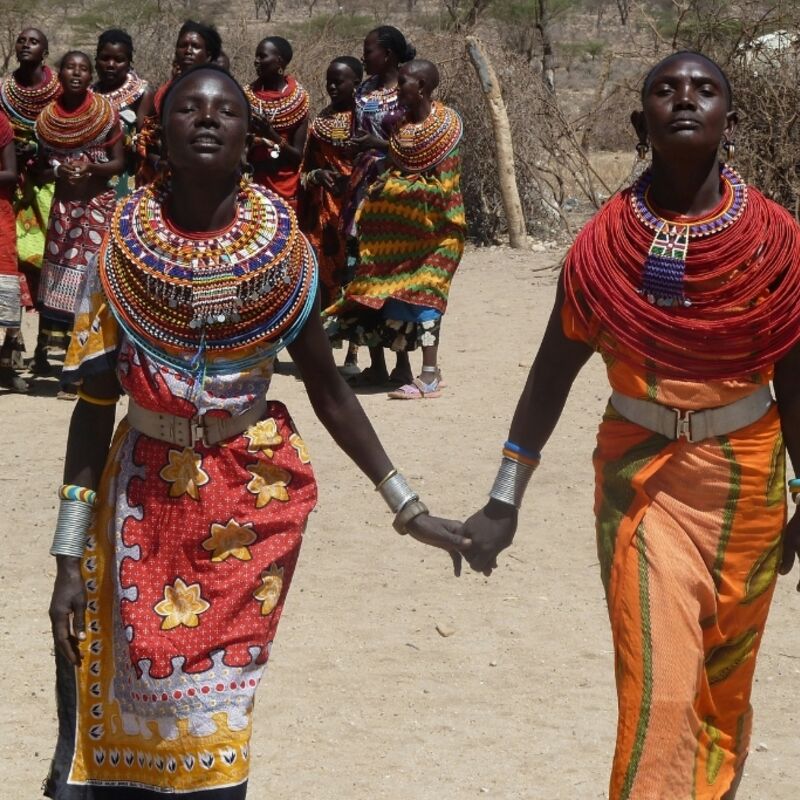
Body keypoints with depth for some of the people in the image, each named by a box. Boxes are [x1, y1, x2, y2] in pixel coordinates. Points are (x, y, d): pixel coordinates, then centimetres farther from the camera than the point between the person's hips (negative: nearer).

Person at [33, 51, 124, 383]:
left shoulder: (106, 114, -3)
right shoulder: (47, 118, 3)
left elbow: (119, 164, -1)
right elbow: (41, 171, 9)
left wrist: (91, 166, -19)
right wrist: (59, 170, -12)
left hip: (99, 205, -1)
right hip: (63, 206, 2)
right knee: (56, 277, 1)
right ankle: (42, 345, 18)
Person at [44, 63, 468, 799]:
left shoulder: (279, 240, -6)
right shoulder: (124, 242, -8)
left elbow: (328, 388, 1)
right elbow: (95, 403, -5)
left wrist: (410, 509, 1)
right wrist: (69, 556, -6)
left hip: (255, 492, 0)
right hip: (147, 494, 0)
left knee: (215, 702, 5)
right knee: (132, 708, 5)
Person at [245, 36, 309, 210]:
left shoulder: (298, 99, -3)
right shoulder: (248, 95, 3)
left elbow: (298, 156, -3)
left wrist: (272, 135, -18)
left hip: (285, 190, -1)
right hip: (251, 184, 1)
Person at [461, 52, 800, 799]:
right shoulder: (605, 243, -8)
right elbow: (551, 374, -3)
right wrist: (504, 500, -4)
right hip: (641, 472, -2)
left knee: (725, 679, 17)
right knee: (658, 685, -8)